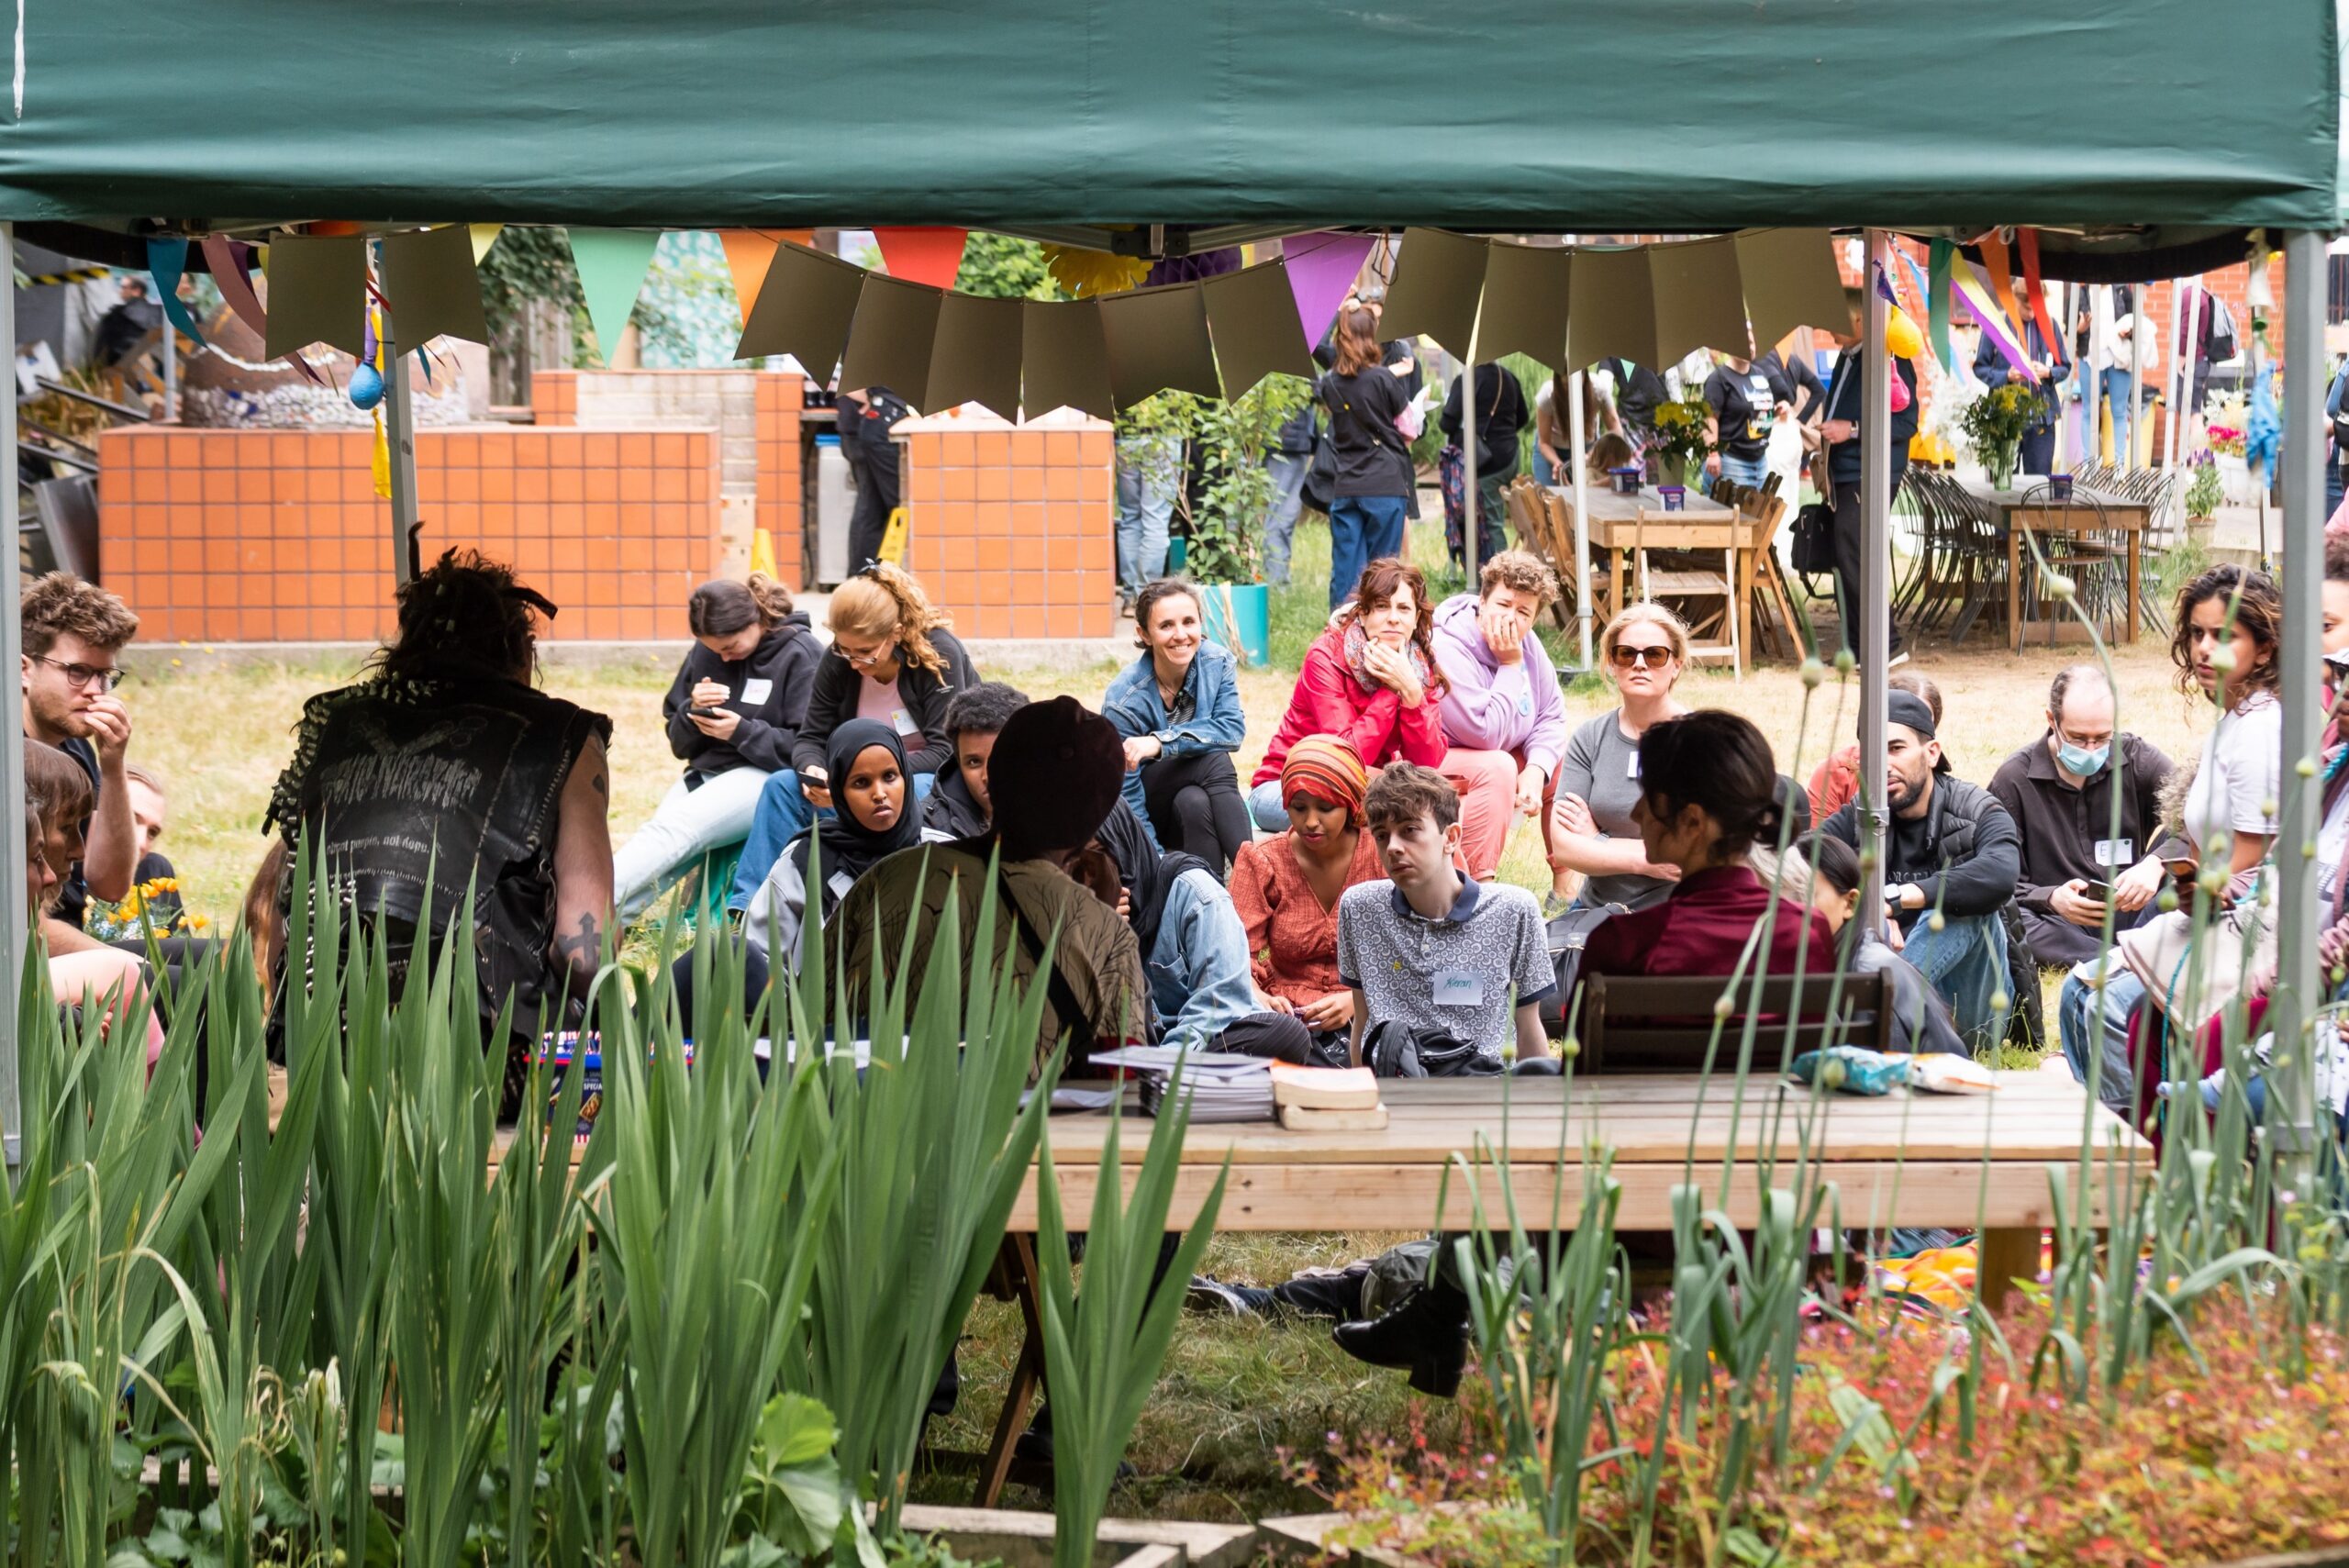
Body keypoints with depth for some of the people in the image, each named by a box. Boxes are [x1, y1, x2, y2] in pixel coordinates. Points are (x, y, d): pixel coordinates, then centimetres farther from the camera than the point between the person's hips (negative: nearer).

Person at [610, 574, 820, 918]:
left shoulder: (801, 656, -5)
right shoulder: (706, 652, 10)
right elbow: (679, 743, 15)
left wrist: (741, 732, -18)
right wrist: (692, 711, -7)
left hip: (766, 778, -6)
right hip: (706, 774, 6)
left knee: (672, 830, -31)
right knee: (660, 851, -26)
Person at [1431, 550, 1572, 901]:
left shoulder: (1526, 643, -2)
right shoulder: (1447, 649, -27)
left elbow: (1551, 715, -1)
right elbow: (1487, 733, -31)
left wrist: (1536, 770, -18)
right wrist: (1510, 666, -26)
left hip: (1500, 760, 8)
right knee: (1497, 767, -33)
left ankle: (1566, 882, 6)